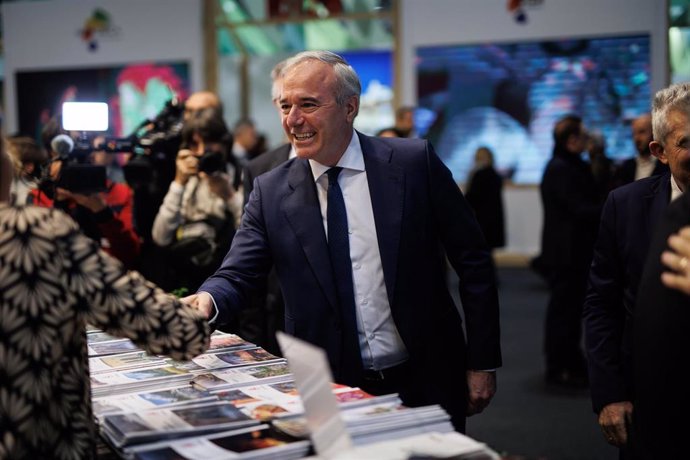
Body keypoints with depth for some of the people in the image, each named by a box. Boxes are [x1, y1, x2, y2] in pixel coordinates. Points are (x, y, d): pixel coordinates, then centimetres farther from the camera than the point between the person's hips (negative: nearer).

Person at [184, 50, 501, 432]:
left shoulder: (415, 163, -7)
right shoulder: (270, 192, -1)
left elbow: (473, 262, -3)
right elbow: (238, 276, -4)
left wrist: (482, 363, -4)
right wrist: (207, 301, -28)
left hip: (425, 383, -1)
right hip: (330, 390, 1)